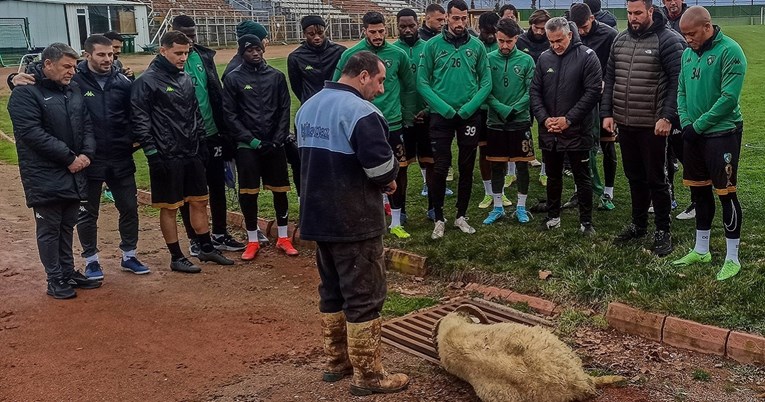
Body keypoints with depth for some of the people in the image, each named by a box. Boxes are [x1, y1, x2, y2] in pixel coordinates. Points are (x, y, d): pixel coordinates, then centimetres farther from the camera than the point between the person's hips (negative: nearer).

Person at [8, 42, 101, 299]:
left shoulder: (73, 90, 11)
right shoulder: (25, 93, -10)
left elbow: (87, 125, 12)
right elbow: (32, 133, -19)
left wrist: (87, 153, -6)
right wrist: (69, 157, -19)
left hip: (73, 174, 6)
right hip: (45, 178, -6)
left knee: (67, 226, 16)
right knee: (49, 229, 4)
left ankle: (68, 272, 27)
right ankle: (55, 279, 13)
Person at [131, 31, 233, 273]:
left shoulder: (186, 79, 11)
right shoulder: (147, 81, -10)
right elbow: (140, 121, -14)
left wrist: (202, 142, 14)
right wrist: (152, 153, -17)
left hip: (192, 154, 7)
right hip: (167, 157, -7)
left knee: (199, 202, 13)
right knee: (169, 207, 4)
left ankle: (206, 249, 27)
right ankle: (176, 257, 14)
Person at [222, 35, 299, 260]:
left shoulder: (276, 76, 6)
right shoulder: (233, 79, -1)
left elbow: (284, 110, 4)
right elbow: (230, 115, -4)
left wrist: (278, 140, -6)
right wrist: (252, 141, -11)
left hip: (275, 145, 2)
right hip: (247, 146, -2)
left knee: (280, 190, 6)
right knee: (248, 193, 1)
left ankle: (283, 237, 19)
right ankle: (252, 241, 14)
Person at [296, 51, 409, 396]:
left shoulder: (308, 108, 11)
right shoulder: (360, 111, -18)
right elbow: (382, 167, -24)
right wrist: (389, 180, -1)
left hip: (317, 216, 9)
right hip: (354, 221, -9)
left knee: (332, 291, 19)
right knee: (364, 297, 1)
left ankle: (336, 361, 29)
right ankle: (367, 375, 10)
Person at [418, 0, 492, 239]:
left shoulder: (477, 46, 1)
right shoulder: (433, 45, -3)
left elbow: (486, 81, 1)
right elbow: (422, 82, -5)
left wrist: (468, 108, -12)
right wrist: (444, 108, -14)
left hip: (470, 116, 2)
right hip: (441, 116, -2)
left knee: (466, 168, 10)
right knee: (440, 168, 0)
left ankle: (461, 216, 23)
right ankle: (439, 218, 14)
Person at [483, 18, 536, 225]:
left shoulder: (526, 60, -2)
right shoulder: (488, 59, -1)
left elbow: (531, 92, -6)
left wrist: (513, 110, -16)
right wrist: (502, 109, -16)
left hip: (520, 122, -1)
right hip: (495, 122, 1)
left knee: (522, 165, 6)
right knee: (496, 166, 8)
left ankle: (521, 207, 19)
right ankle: (498, 207, 20)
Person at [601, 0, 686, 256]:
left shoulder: (668, 40, -9)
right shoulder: (620, 40, 10)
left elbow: (677, 82, -14)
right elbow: (610, 78, 13)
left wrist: (667, 117, -20)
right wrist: (607, 113, 6)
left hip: (653, 125, -6)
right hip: (624, 123, 6)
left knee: (656, 179, 3)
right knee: (634, 177, 17)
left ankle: (663, 231, 15)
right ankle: (638, 224, 31)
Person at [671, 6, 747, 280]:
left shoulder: (729, 51, -14)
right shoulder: (688, 53, 8)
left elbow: (729, 97, -19)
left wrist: (698, 126, -15)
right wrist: (685, 123, -2)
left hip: (722, 135, -7)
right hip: (694, 135, 7)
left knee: (726, 194, -1)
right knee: (699, 191, 15)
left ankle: (732, 258, 10)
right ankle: (701, 250, 29)